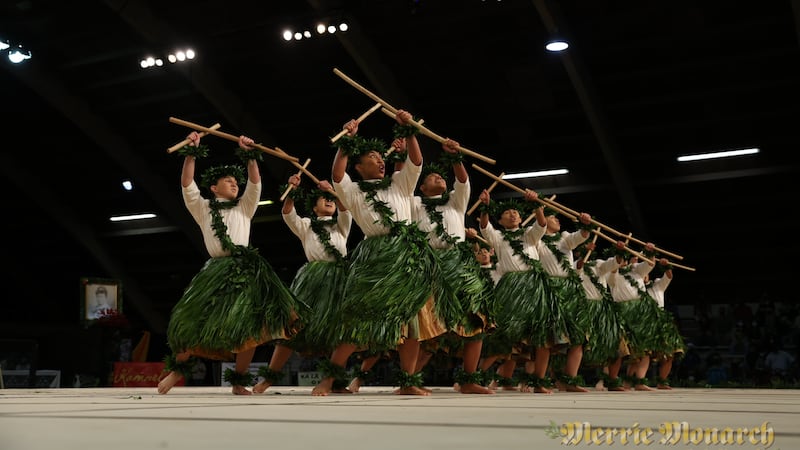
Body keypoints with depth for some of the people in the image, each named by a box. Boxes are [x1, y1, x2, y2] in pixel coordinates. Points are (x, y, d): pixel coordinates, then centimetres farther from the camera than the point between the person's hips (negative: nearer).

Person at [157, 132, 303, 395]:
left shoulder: (244, 207, 20)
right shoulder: (202, 208, 16)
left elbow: (255, 183, 7)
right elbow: (187, 184, 3)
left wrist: (250, 155, -3)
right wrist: (191, 153, -4)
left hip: (245, 271, 2)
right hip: (215, 272, -2)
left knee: (250, 326, -7)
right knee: (195, 323, -8)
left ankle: (239, 381, 5)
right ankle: (178, 367, 17)